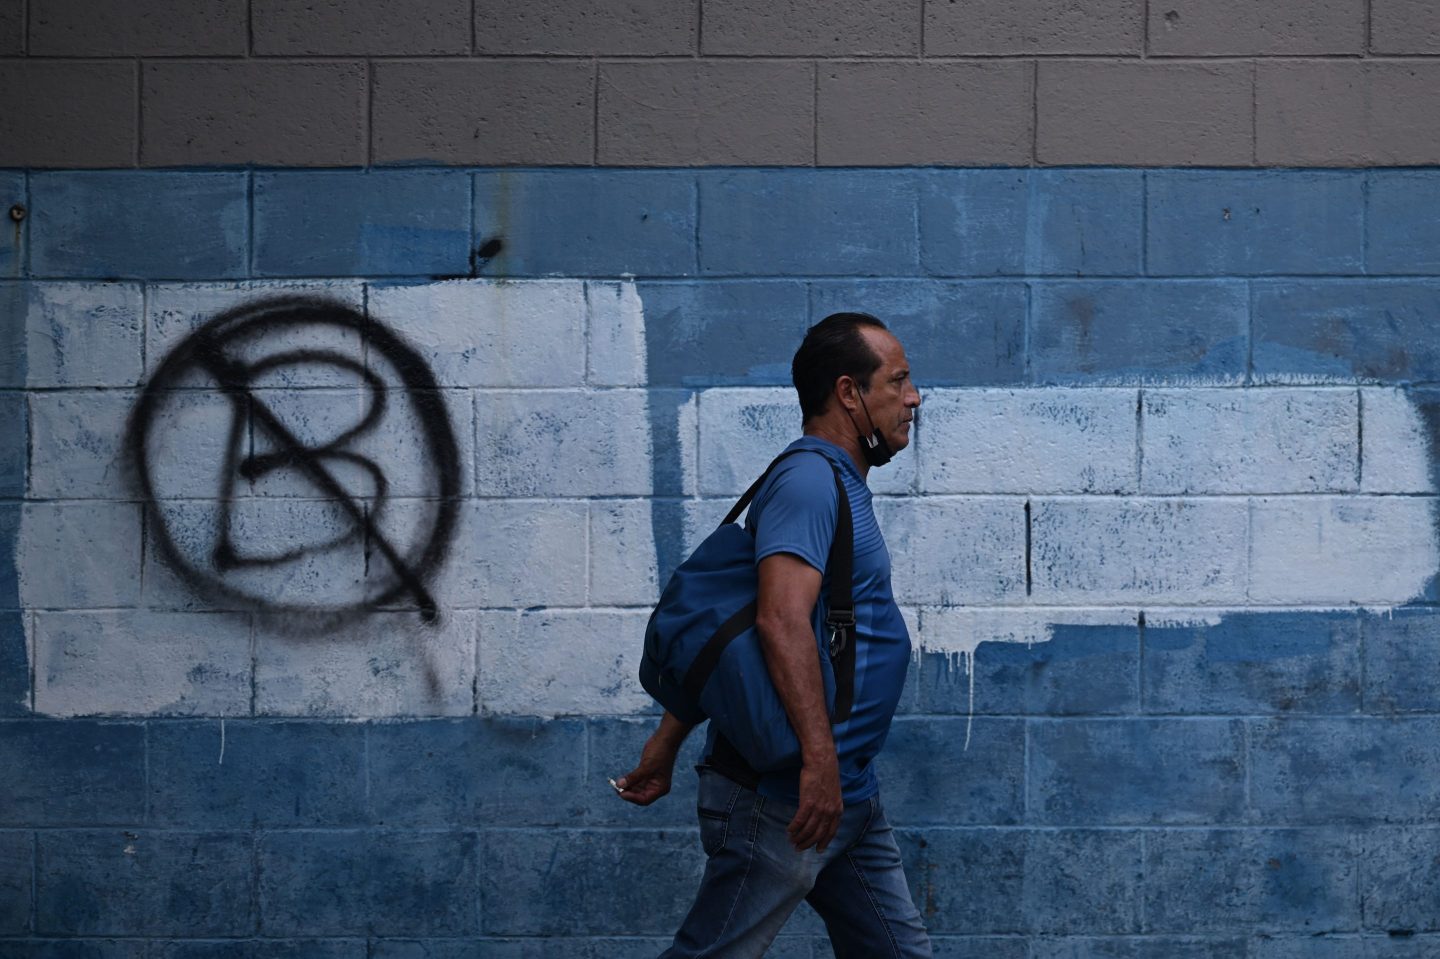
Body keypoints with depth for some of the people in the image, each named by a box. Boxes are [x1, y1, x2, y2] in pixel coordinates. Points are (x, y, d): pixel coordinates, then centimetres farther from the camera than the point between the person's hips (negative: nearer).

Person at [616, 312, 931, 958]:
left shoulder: (840, 487, 19)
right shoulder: (810, 481, -14)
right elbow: (781, 619, -28)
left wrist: (667, 746, 19)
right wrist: (820, 759, -33)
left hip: (846, 794, 10)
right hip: (785, 795, -10)